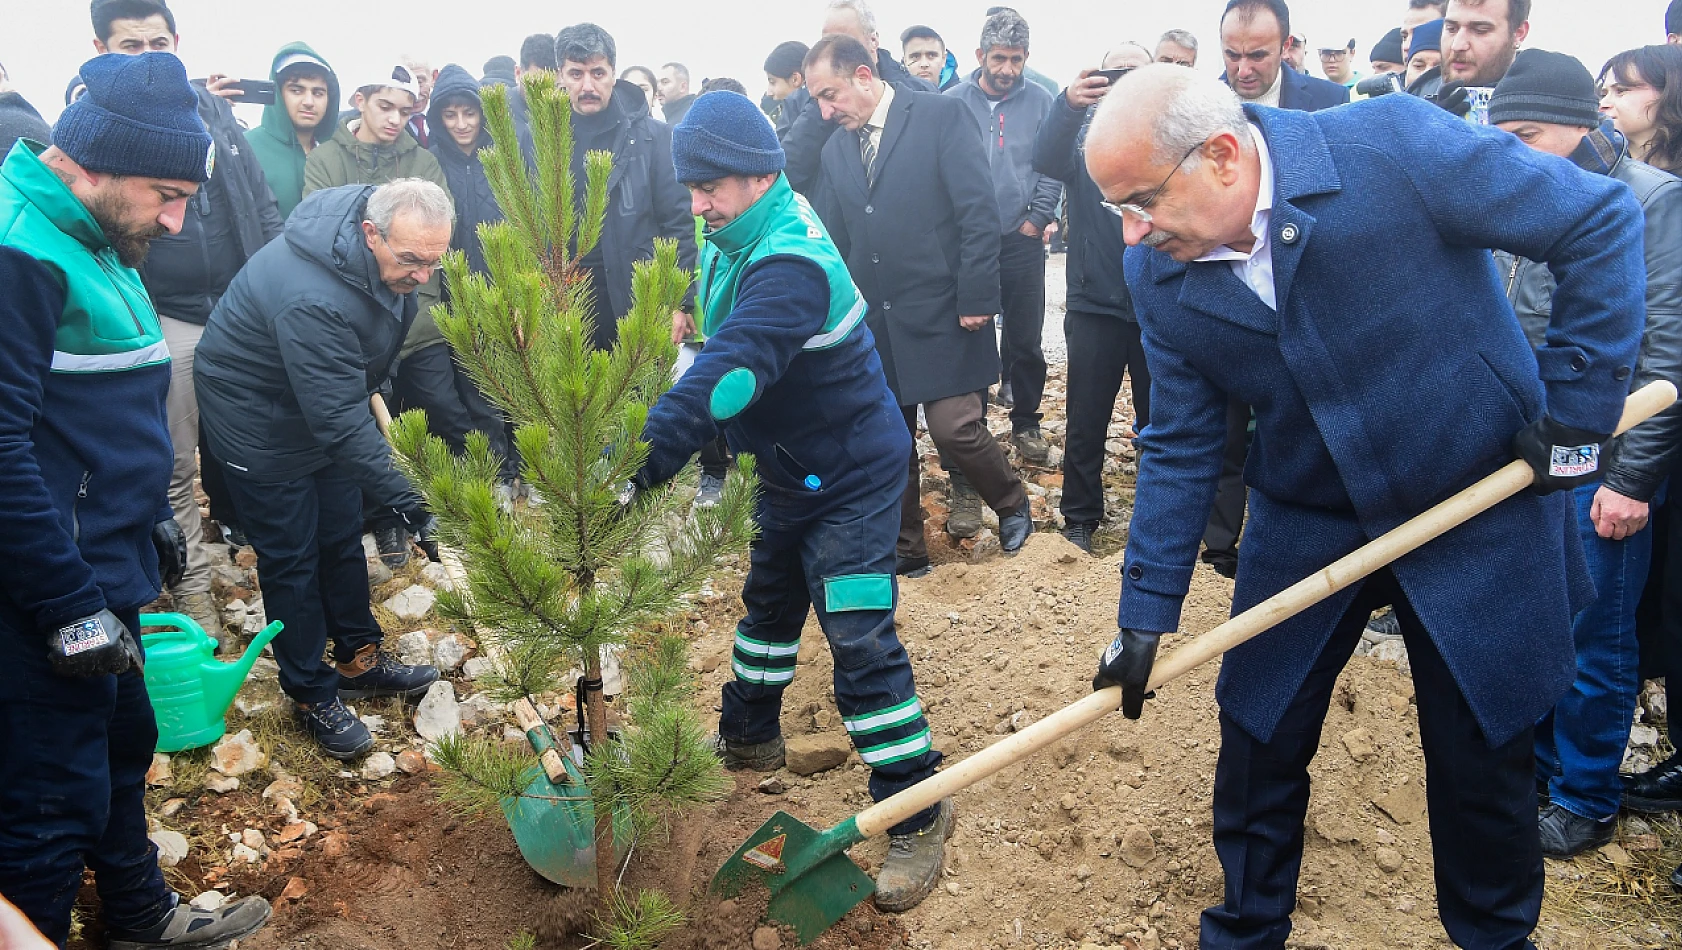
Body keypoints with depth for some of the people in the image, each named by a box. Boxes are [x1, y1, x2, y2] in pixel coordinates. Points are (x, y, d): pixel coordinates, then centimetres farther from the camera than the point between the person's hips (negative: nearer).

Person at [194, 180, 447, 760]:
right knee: (291, 557, 1)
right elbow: (338, 418, -39)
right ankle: (312, 694, 15)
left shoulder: (394, 259, -14)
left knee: (343, 538, 16)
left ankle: (360, 659, 31)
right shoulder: (310, 298, -40)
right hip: (260, 420, -8)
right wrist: (400, 498, -39)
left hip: (330, 402, 8)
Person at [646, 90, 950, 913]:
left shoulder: (791, 264, -31)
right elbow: (722, 351, 12)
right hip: (790, 466, 10)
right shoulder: (741, 236, 0)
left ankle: (916, 814, 2)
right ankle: (748, 736, 46)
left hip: (850, 472, -10)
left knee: (858, 636, -11)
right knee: (769, 599, 24)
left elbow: (725, 373, -42)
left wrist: (644, 458, -47)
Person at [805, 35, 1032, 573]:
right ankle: (906, 549, 25)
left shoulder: (940, 115, -5)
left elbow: (979, 210, -11)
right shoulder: (836, 149, 12)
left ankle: (1011, 504, 22)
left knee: (954, 428, -7)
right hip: (874, 322, 6)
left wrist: (977, 297, -14)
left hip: (942, 313, -5)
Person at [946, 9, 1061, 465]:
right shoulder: (954, 102, 1)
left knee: (1025, 339, 6)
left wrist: (1038, 217, -7)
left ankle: (1026, 422, 20)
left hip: (1021, 240, 0)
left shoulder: (1039, 102, 2)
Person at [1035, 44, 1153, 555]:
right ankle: (1080, 519, 19)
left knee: (1160, 418, 10)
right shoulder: (1084, 129, 7)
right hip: (1096, 302, 0)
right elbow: (1046, 161, -15)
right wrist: (1068, 104, -34)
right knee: (1086, 421, 5)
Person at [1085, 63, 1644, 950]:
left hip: (1479, 512, -2)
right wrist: (1145, 616, -5)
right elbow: (1179, 447, -3)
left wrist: (1579, 404, -14)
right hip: (1308, 526, 3)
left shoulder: (1395, 144, -23)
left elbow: (1600, 219, -13)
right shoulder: (1157, 276, -10)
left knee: (1484, 756, 11)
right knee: (1258, 739, 9)